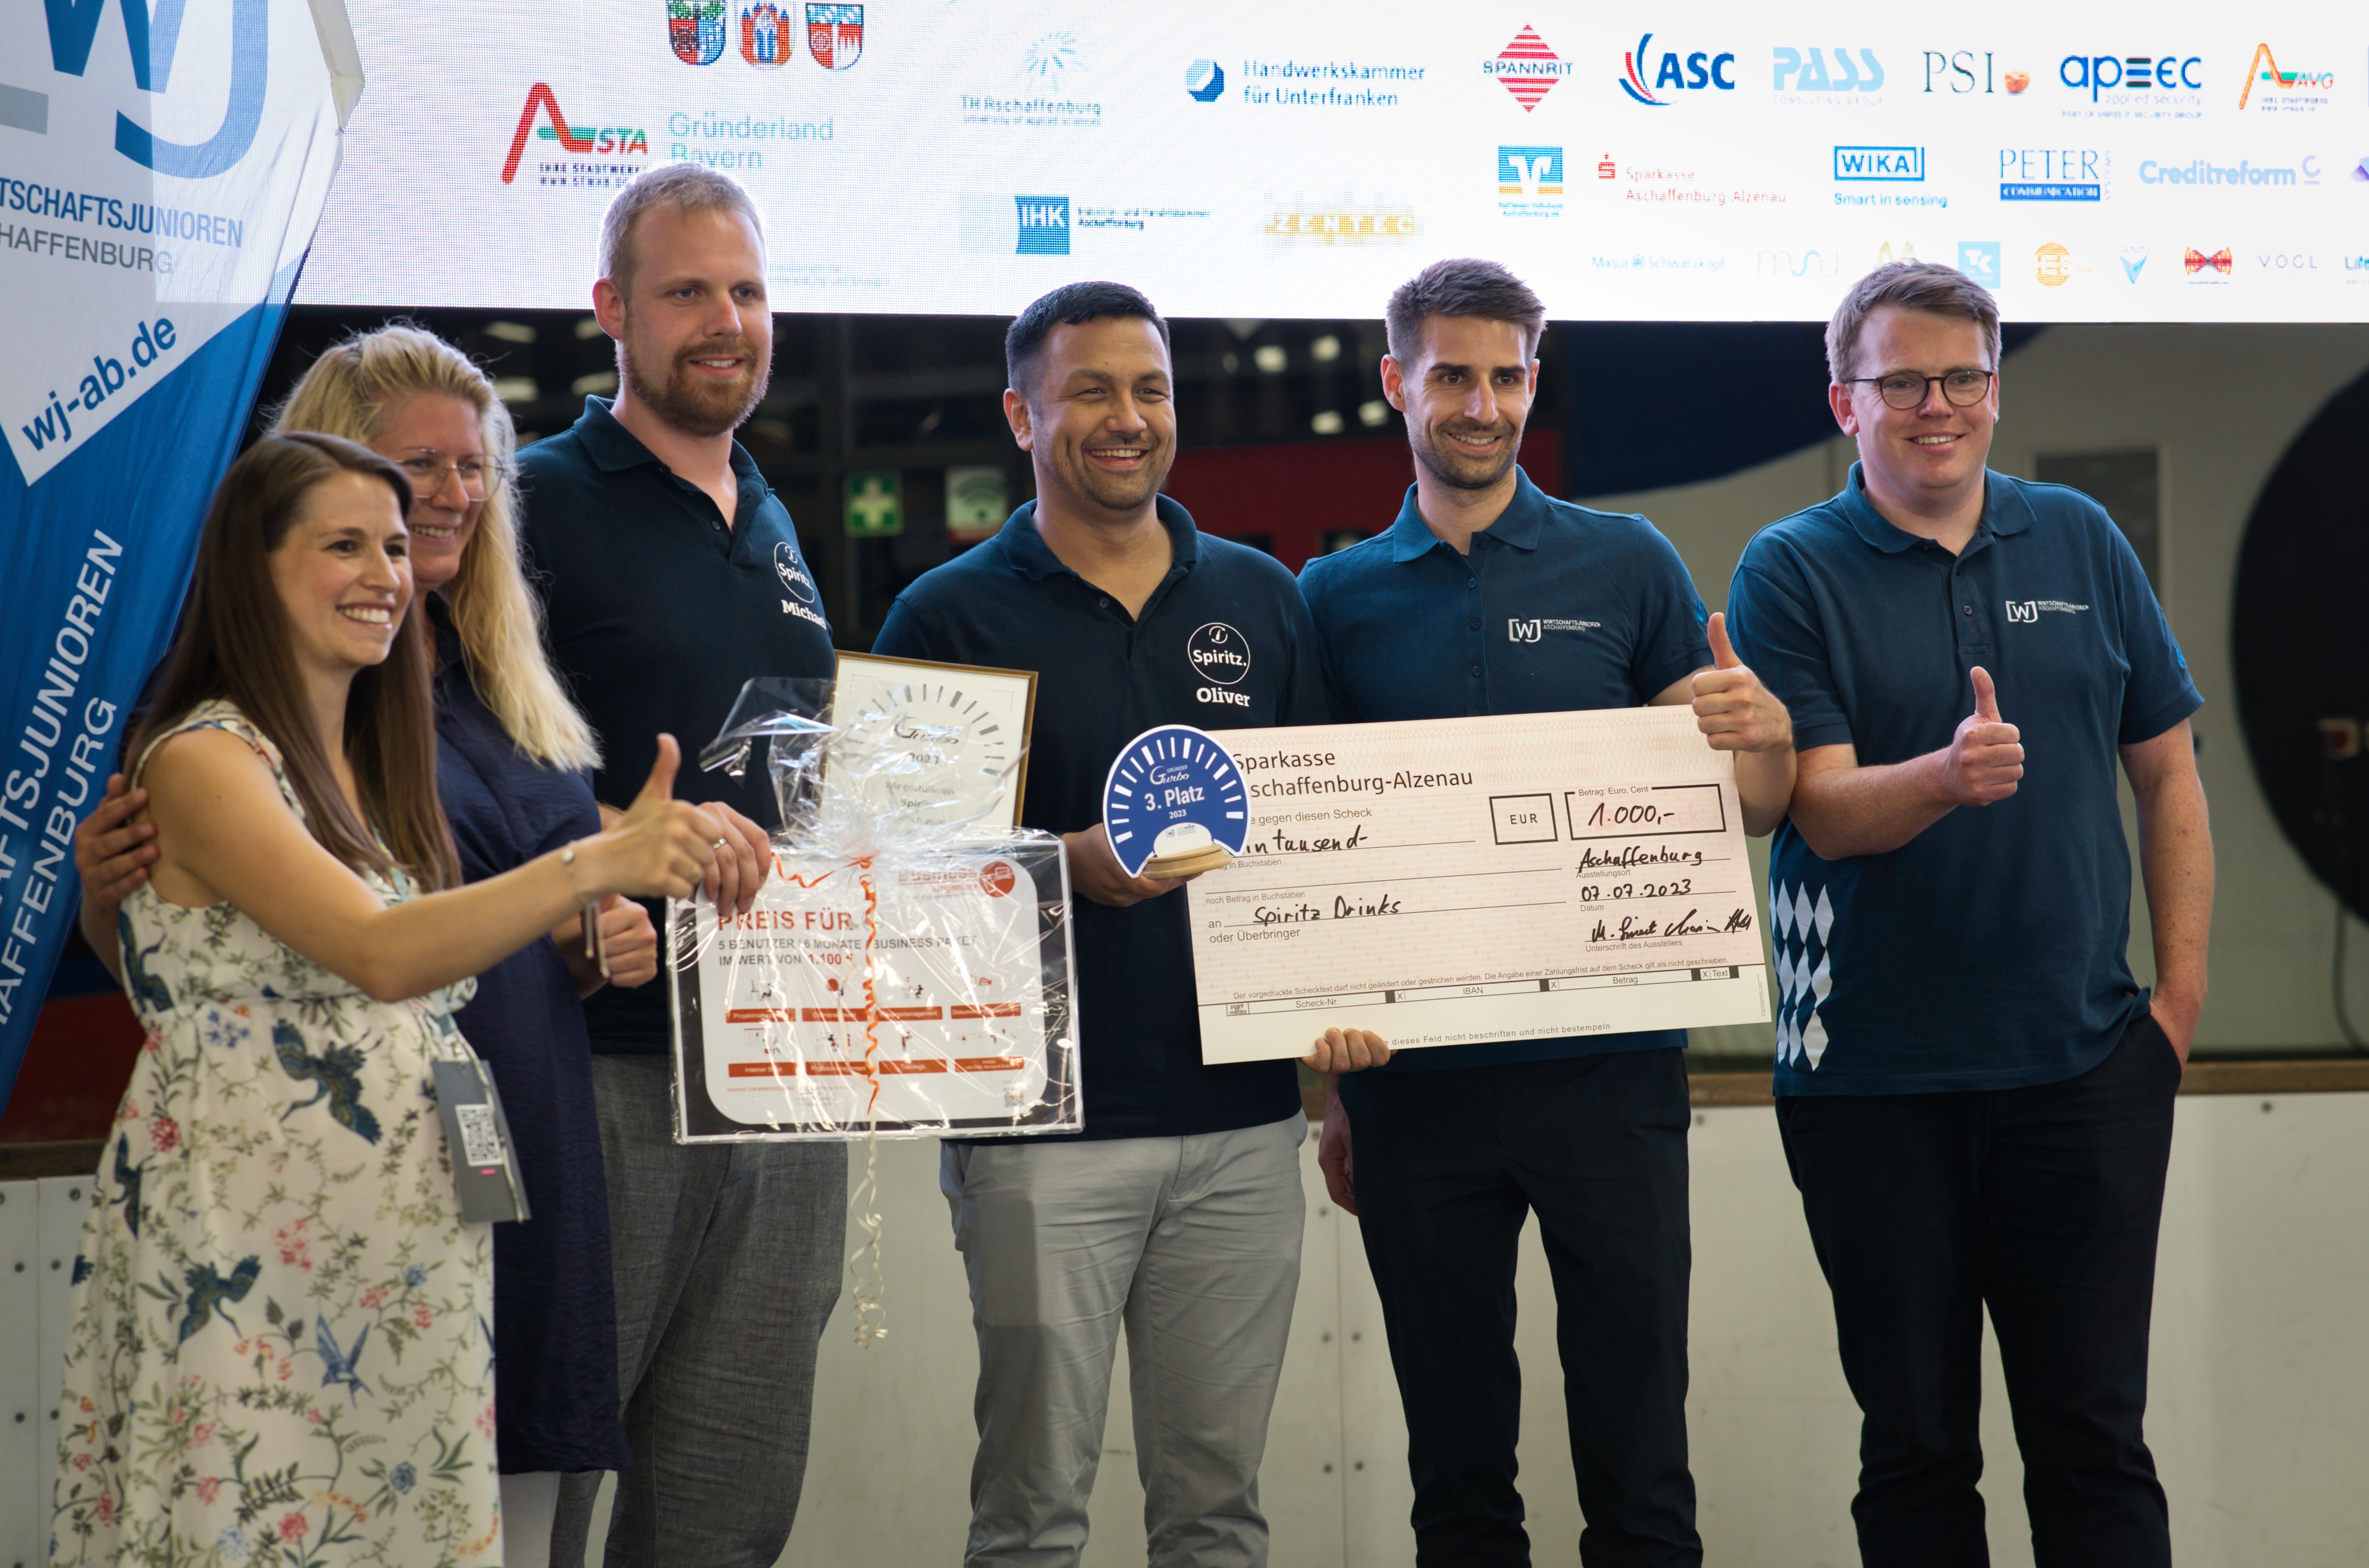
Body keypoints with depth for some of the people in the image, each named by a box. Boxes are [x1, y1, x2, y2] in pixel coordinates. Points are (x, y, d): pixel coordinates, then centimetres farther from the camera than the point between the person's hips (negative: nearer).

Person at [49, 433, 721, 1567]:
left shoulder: (370, 766, 15)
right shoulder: (201, 761, -10)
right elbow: (381, 955, -24)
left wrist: (589, 937, -2)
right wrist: (597, 864, -34)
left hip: (401, 1260, 8)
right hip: (245, 1253, -7)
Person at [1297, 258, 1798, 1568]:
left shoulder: (1627, 565, 5)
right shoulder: (1337, 598, 7)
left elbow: (1743, 813, 6)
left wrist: (1765, 736, -17)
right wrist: (1332, 1090, 6)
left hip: (1606, 1066, -1)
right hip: (1414, 1083, 1)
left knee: (1637, 1452, 1)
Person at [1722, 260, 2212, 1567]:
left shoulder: (2081, 542, 8)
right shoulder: (1791, 572, -2)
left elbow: (2167, 770, 12)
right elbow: (1824, 811, -11)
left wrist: (2182, 986, 4)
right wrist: (1948, 777, -31)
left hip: (2085, 1062, 2)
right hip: (1873, 1078, -2)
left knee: (2095, 1436, 5)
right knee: (1913, 1441, 8)